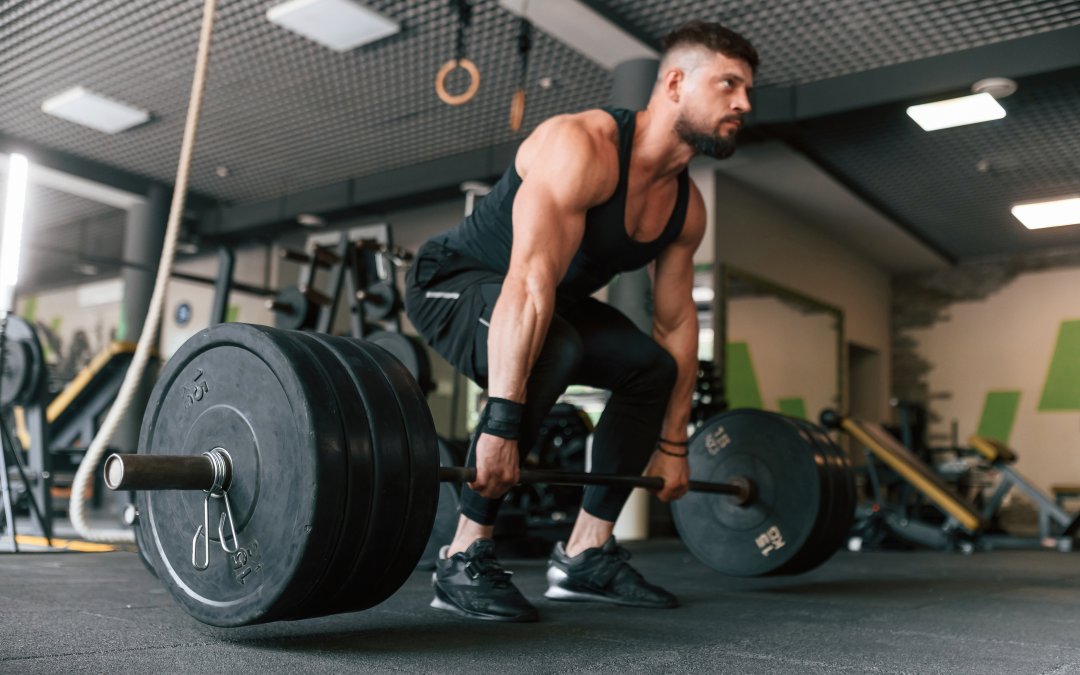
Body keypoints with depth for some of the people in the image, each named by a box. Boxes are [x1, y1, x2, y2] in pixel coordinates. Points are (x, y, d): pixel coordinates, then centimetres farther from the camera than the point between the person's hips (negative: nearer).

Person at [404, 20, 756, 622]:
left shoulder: (687, 206, -4)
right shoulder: (582, 146, -30)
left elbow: (677, 322, 3)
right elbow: (529, 282, -41)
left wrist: (673, 444, 4)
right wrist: (501, 424, -47)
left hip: (554, 301, 9)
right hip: (453, 280, -8)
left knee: (655, 367, 3)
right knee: (551, 352, -36)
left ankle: (586, 555, 8)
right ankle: (466, 559, -23)